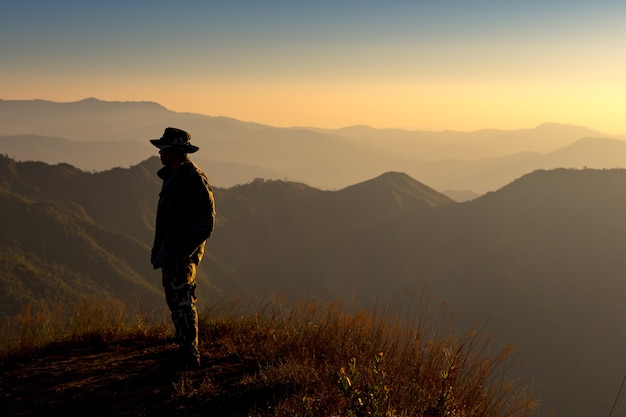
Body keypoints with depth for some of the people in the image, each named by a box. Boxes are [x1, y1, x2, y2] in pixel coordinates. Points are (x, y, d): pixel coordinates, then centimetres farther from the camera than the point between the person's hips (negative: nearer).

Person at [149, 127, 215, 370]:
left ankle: (189, 358, -4)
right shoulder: (173, 176, 14)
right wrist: (160, 250, 18)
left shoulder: (194, 179, -17)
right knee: (175, 303, 15)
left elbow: (204, 223, -20)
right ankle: (185, 351, 25)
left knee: (183, 303, -8)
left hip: (182, 254, -10)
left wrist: (183, 250, -21)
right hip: (170, 253, 10)